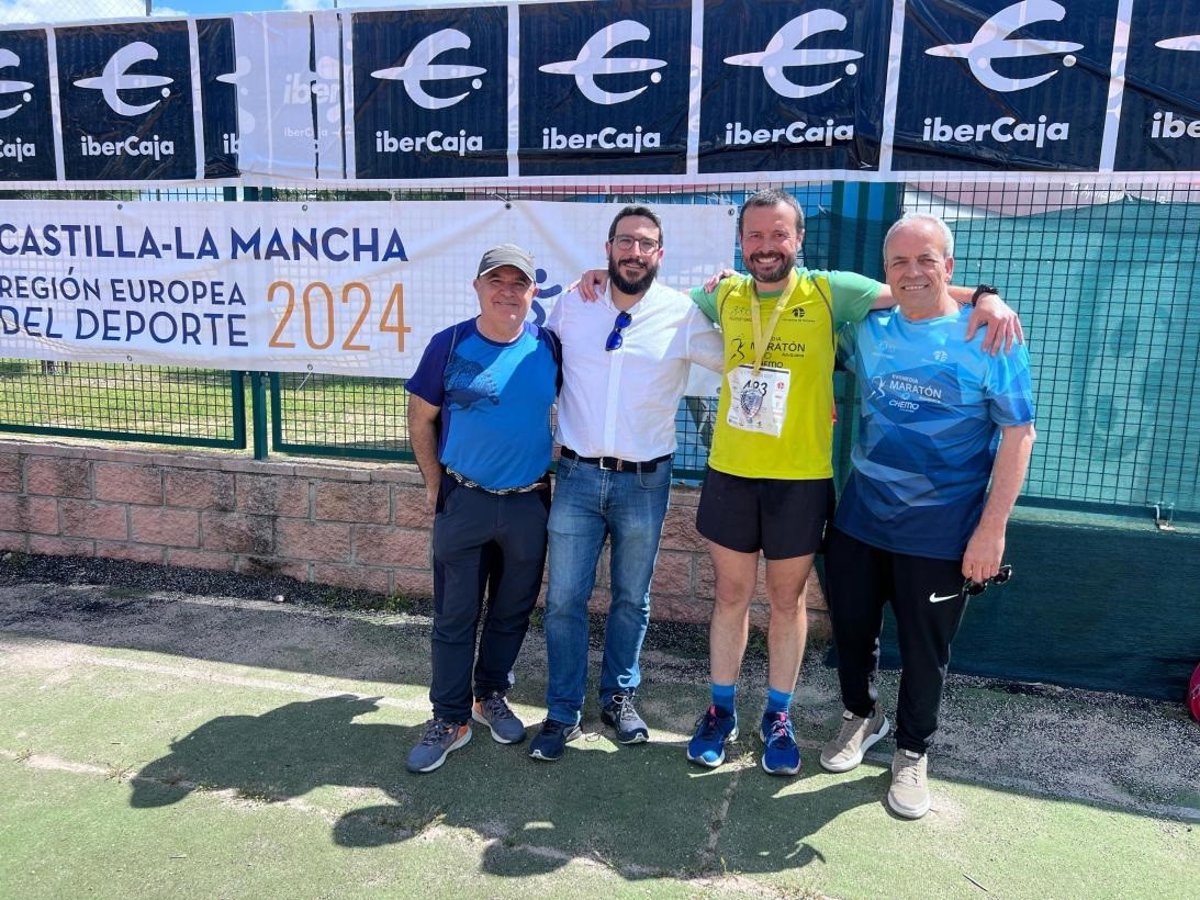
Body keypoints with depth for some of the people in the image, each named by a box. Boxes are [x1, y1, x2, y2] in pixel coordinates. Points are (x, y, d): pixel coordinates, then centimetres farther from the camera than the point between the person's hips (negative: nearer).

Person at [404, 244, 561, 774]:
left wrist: (558, 471, 7)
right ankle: (450, 718, 20)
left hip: (530, 504, 2)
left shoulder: (548, 347, -2)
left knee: (513, 611, 15)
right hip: (464, 501, -2)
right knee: (455, 616, 6)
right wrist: (435, 485, 0)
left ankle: (490, 695, 35)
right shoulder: (450, 345, -7)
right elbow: (421, 419, 0)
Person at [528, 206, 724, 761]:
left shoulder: (683, 315, -5)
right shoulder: (571, 305, 1)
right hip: (577, 475, 1)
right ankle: (563, 713, 21)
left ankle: (619, 697, 35)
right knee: (564, 600, 5)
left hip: (645, 481, -1)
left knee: (632, 599, 14)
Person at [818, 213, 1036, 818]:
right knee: (851, 628, 17)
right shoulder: (867, 331, 1)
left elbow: (1018, 435, -10)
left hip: (941, 534, -3)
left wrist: (992, 528, -14)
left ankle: (911, 752, 35)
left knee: (924, 649, 11)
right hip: (858, 519, 4)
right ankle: (861, 717, 44)